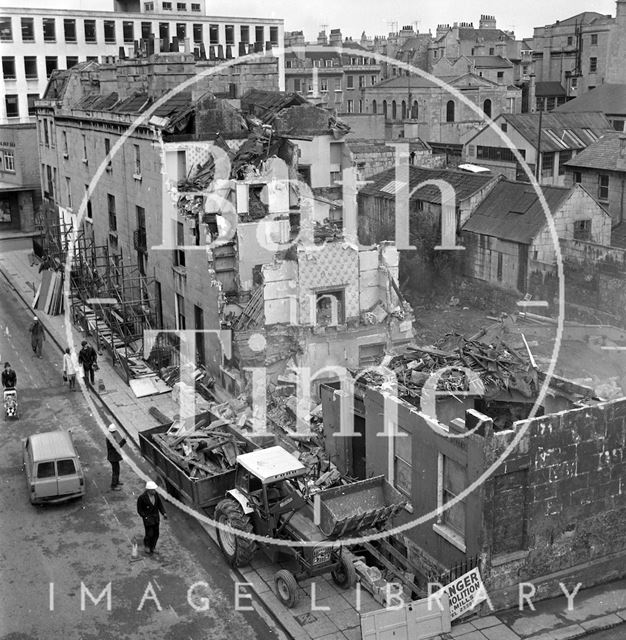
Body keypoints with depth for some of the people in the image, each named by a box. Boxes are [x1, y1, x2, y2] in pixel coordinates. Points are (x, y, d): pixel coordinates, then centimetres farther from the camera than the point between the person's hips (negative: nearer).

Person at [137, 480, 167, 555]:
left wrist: (164, 513, -12)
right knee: (149, 534, 6)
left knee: (156, 534, 14)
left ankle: (152, 548, 37)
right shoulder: (142, 498, -24)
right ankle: (146, 546, 37)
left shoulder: (156, 495, -10)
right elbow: (139, 510, -13)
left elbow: (159, 505, 2)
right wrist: (146, 517, -22)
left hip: (156, 518, 5)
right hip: (148, 519, -5)